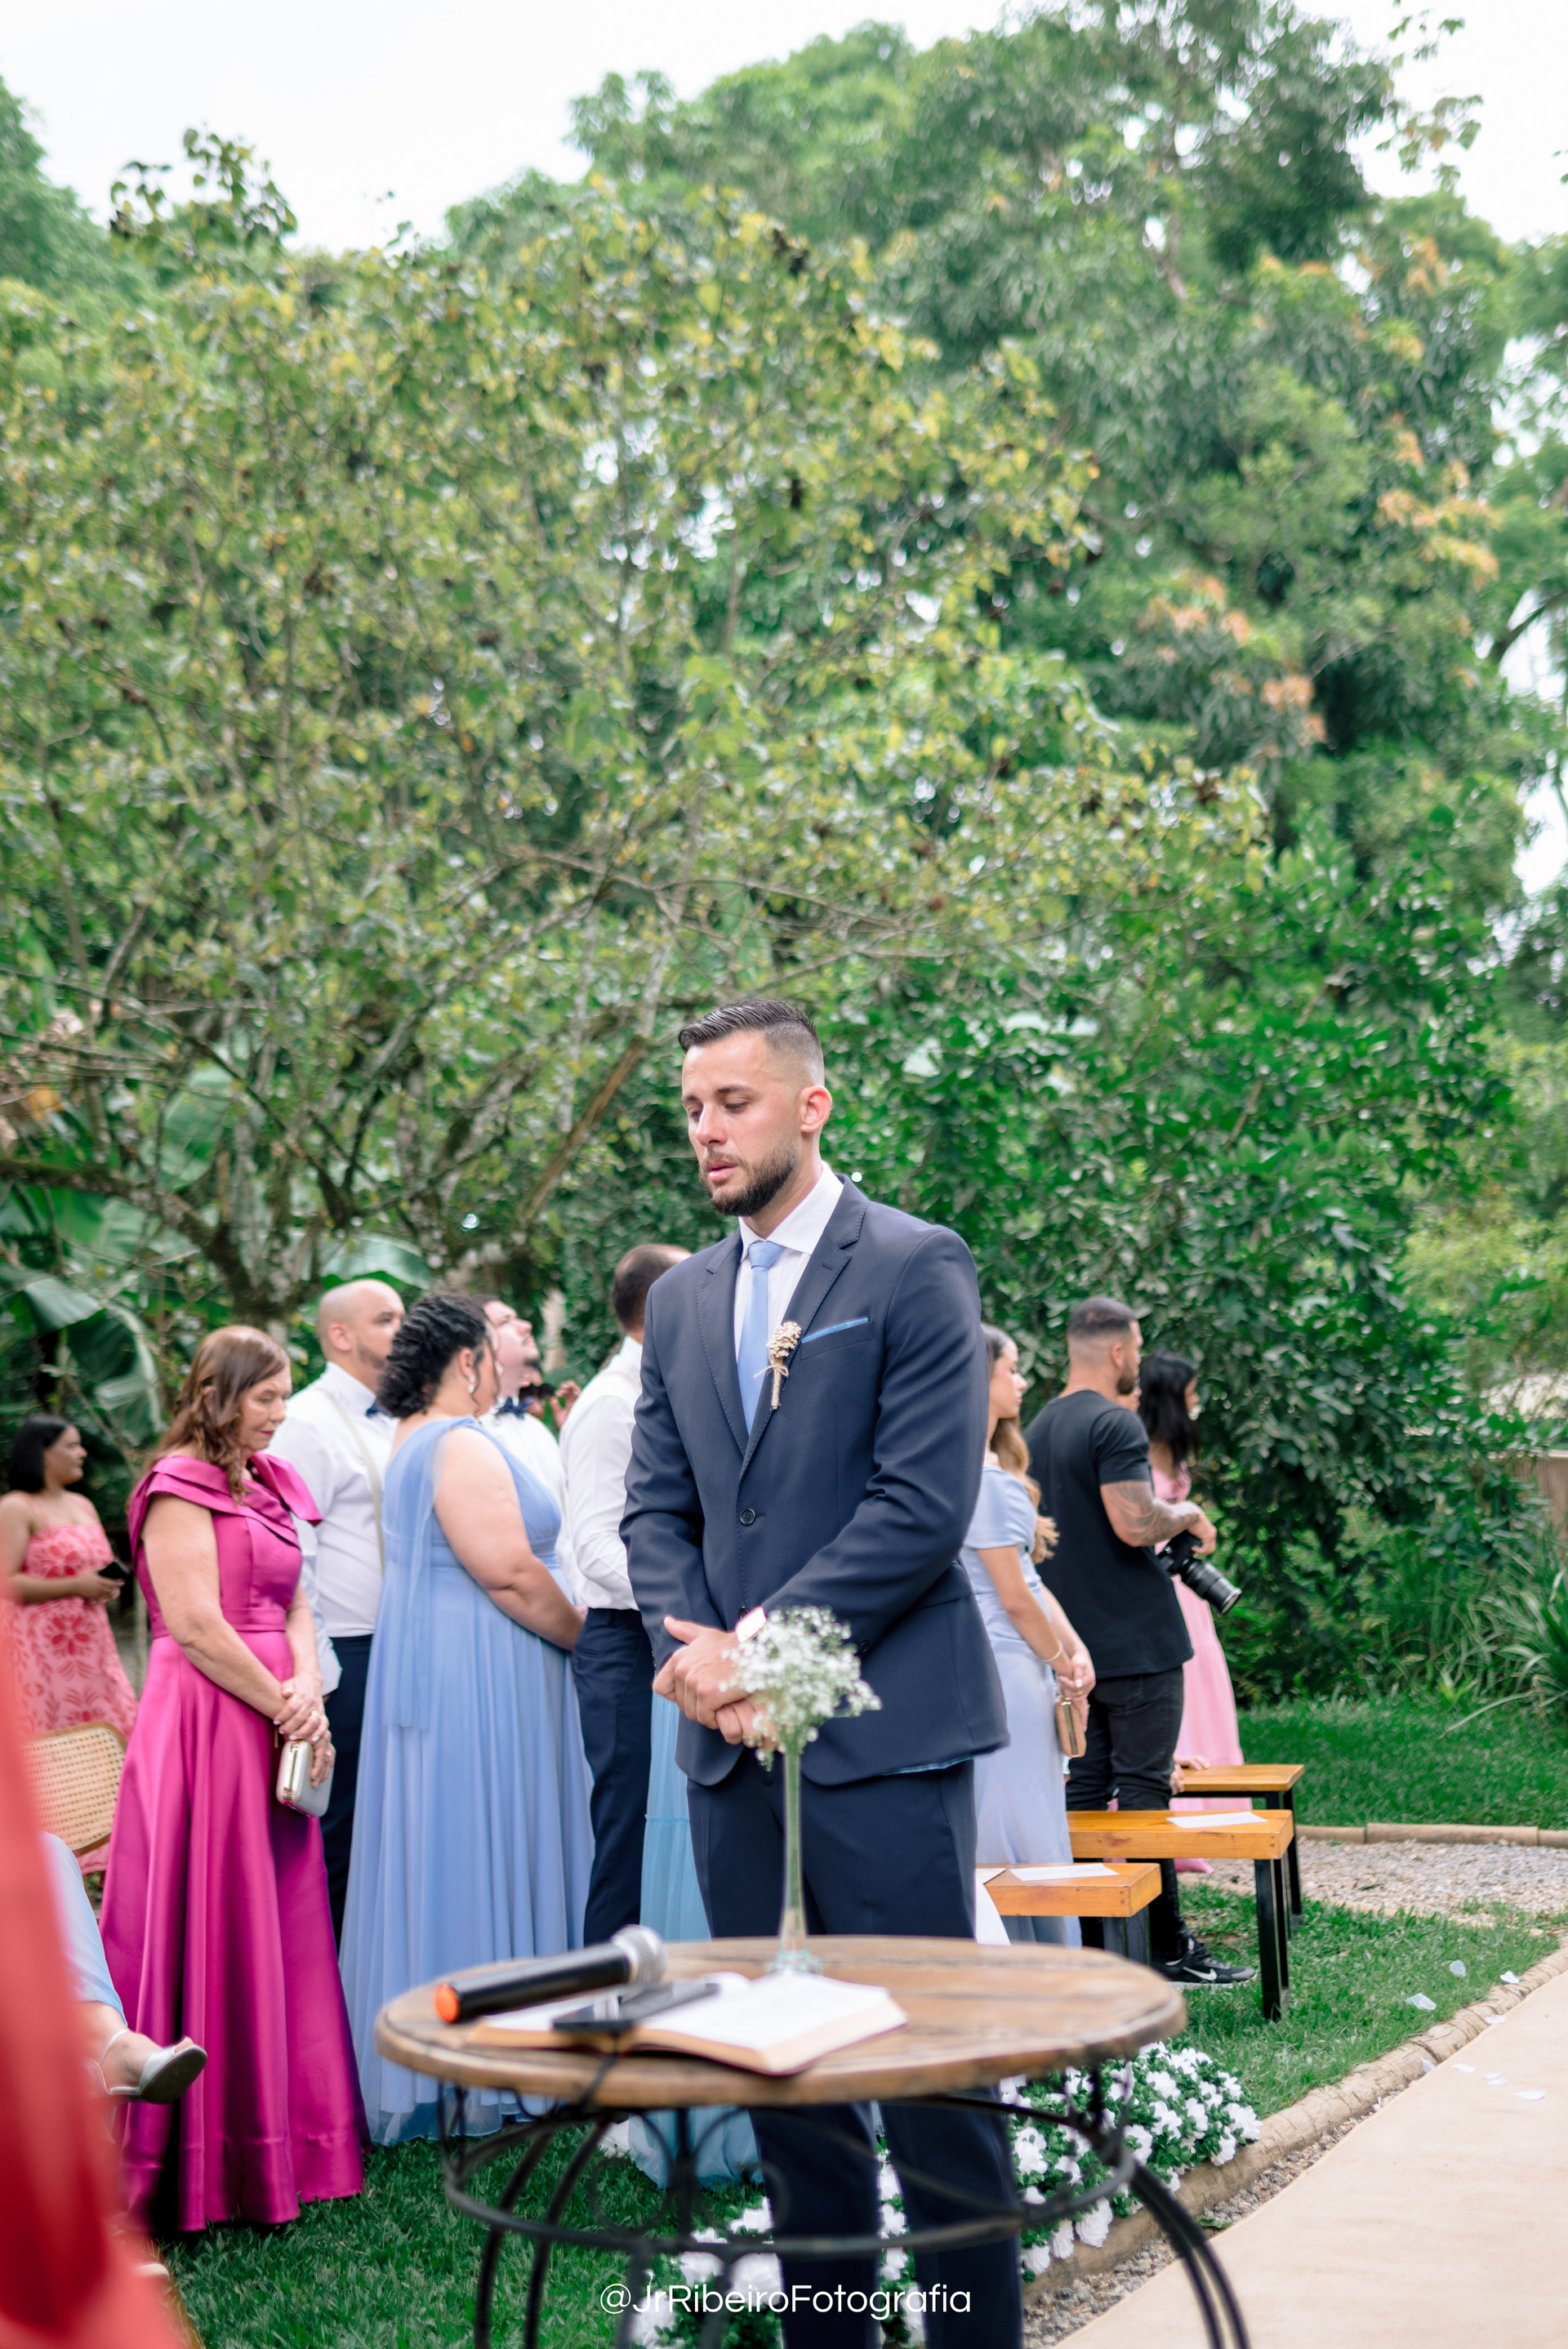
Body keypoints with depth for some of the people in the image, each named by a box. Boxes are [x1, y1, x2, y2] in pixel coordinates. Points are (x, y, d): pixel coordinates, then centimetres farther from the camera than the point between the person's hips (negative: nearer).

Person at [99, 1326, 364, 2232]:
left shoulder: (267, 1487, 17)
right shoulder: (180, 1488, -9)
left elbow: (295, 1606, 14)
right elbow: (194, 1624, -16)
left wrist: (307, 1691, -5)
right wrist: (284, 1707, -10)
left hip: (273, 1729, 8)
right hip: (206, 1725, -8)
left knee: (282, 1927, 10)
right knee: (212, 1931, -4)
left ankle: (275, 2137, 19)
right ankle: (207, 2154, 3)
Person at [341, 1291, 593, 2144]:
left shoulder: (414, 1442, 15)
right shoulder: (462, 1447, -18)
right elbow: (509, 1573, -23)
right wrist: (585, 1636, -10)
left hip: (432, 1668, 10)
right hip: (479, 1679, -10)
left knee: (434, 1857, 13)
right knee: (481, 1854, -4)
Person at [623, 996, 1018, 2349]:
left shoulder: (915, 1267, -3)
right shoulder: (682, 1299, 16)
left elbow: (925, 1506, -12)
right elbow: (655, 1508, 13)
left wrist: (763, 1645, -13)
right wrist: (693, 1651, -5)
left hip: (880, 1729, -6)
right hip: (732, 1737, 6)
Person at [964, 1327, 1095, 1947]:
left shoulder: (992, 1469, 15)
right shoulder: (986, 1478, -16)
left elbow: (1029, 1575, 15)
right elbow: (1014, 1598, -14)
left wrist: (1075, 1647, 5)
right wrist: (1058, 1661, 0)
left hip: (992, 1672, 10)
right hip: (1006, 1671, -10)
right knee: (1026, 1835, -4)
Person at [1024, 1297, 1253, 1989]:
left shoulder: (1039, 1429, 13)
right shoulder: (1114, 1423, -15)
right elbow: (1135, 1523, -24)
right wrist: (1187, 1513, -4)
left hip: (1071, 1641, 8)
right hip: (1135, 1640, -8)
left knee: (1085, 1791, 10)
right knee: (1144, 1789, -3)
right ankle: (1165, 1948, 1)